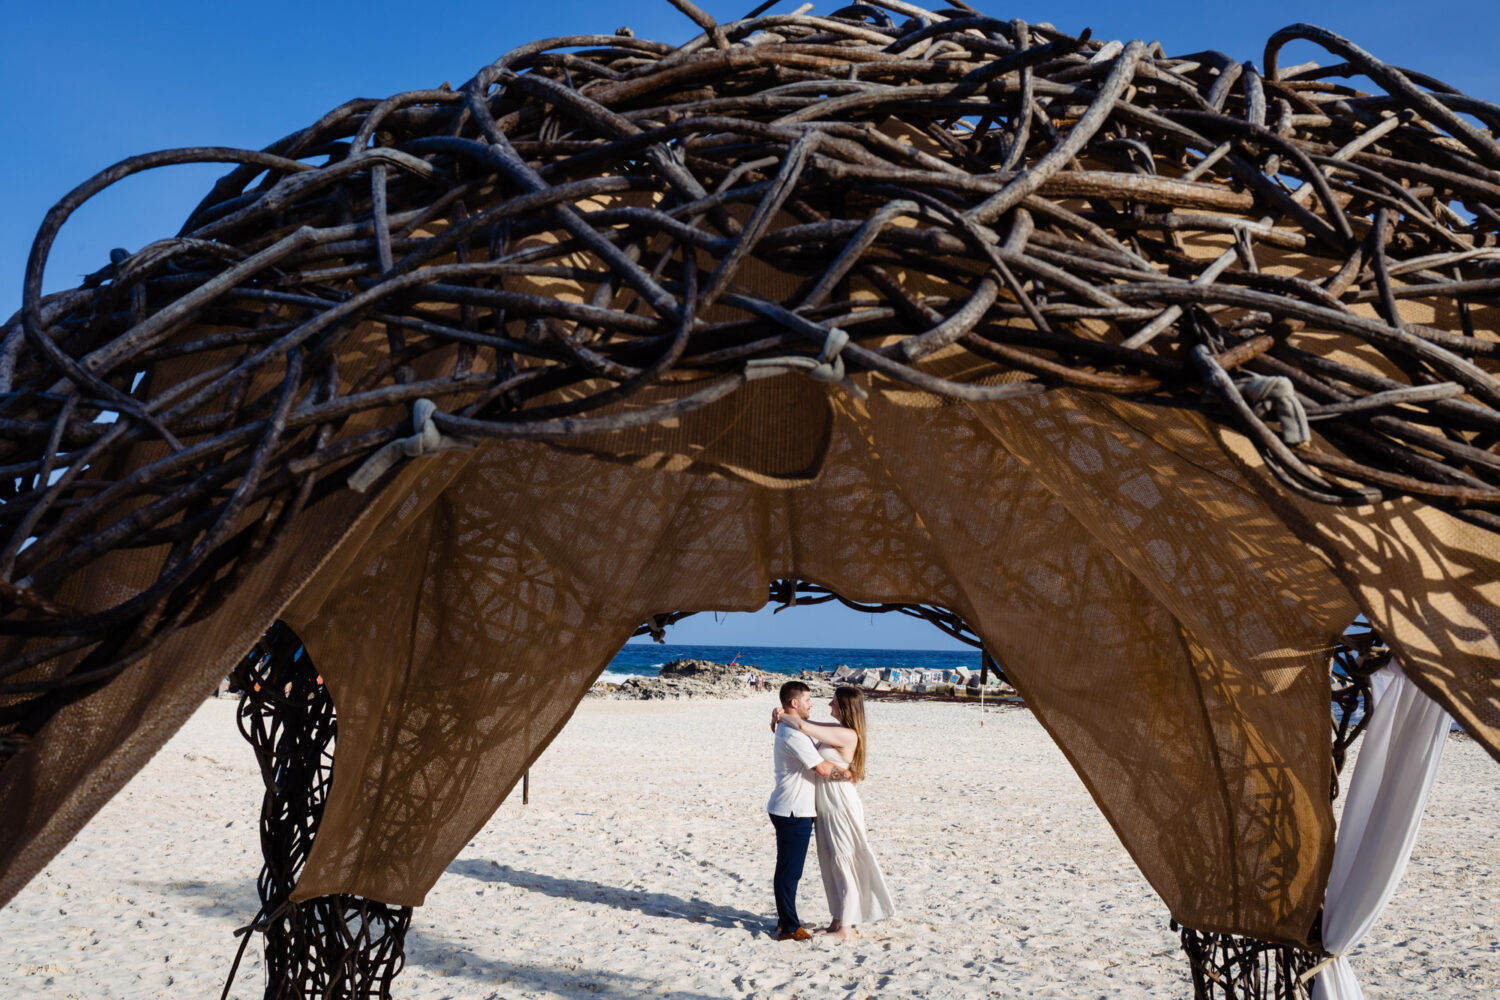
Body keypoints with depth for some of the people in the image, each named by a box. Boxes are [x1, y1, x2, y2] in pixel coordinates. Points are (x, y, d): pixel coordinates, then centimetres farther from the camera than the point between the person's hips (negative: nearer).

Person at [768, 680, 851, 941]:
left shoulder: (786, 730, 13)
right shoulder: (794, 735, -21)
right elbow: (823, 769, -22)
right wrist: (850, 774, -9)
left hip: (789, 810, 11)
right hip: (793, 812, -11)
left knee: (787, 869, 17)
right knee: (789, 870, -2)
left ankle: (786, 920, 27)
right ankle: (789, 927, 4)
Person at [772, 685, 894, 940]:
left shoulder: (846, 735, -21)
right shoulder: (836, 728, 7)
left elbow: (803, 726, -27)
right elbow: (807, 722, 19)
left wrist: (782, 717, -9)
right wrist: (781, 717, 1)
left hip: (841, 807, -9)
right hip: (825, 807, 9)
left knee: (843, 864, 0)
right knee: (829, 864, 14)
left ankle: (846, 928, 9)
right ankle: (838, 920, 25)